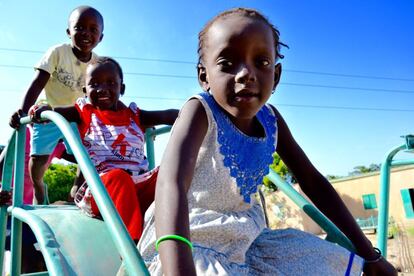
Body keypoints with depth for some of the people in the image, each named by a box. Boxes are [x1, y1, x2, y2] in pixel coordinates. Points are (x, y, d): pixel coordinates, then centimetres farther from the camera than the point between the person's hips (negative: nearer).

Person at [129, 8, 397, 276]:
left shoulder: (270, 118, -6)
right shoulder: (200, 112, -23)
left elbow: (312, 181, 2)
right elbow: (172, 184, -40)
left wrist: (368, 254, 5)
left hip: (245, 239, 6)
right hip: (192, 241, -5)